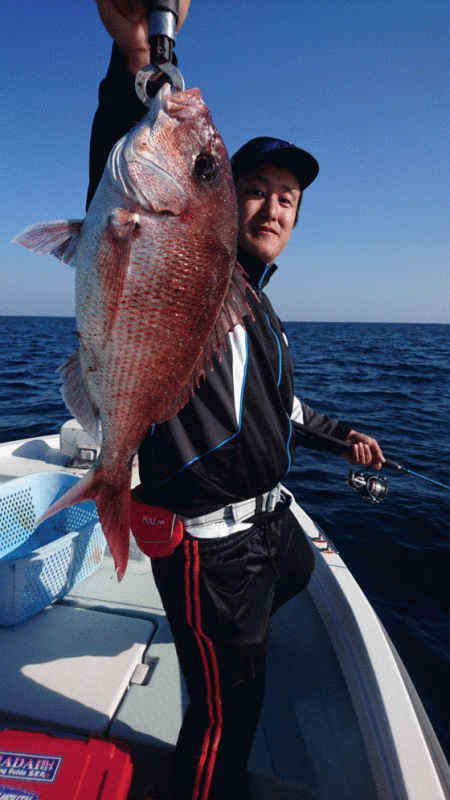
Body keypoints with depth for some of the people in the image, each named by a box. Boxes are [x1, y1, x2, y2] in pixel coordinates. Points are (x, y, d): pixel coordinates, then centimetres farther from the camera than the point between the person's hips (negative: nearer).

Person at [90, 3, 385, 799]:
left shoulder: (257, 302, 12)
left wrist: (340, 434, 26)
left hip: (267, 514, 10)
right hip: (209, 539, -9)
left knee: (298, 576, 38)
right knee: (228, 711, 7)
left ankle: (230, 634, 67)